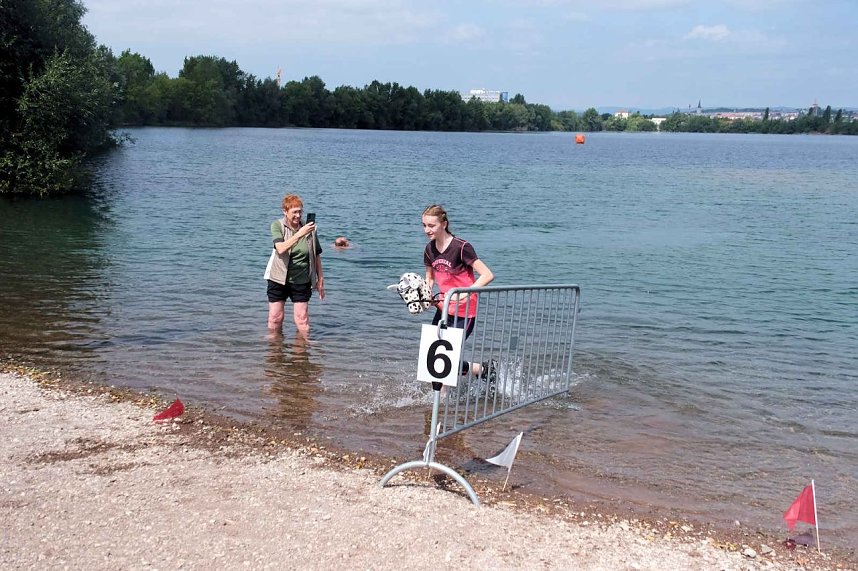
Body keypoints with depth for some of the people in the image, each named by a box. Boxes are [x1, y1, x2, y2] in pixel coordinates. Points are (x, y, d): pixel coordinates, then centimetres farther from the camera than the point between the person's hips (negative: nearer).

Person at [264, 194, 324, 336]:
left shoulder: (309, 228, -3)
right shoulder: (277, 226, -8)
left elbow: (316, 255, 6)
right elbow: (281, 249, -26)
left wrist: (320, 279, 7)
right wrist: (299, 234, -35)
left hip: (301, 281, 1)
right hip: (279, 279, -1)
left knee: (302, 319, 0)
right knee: (275, 318, 7)